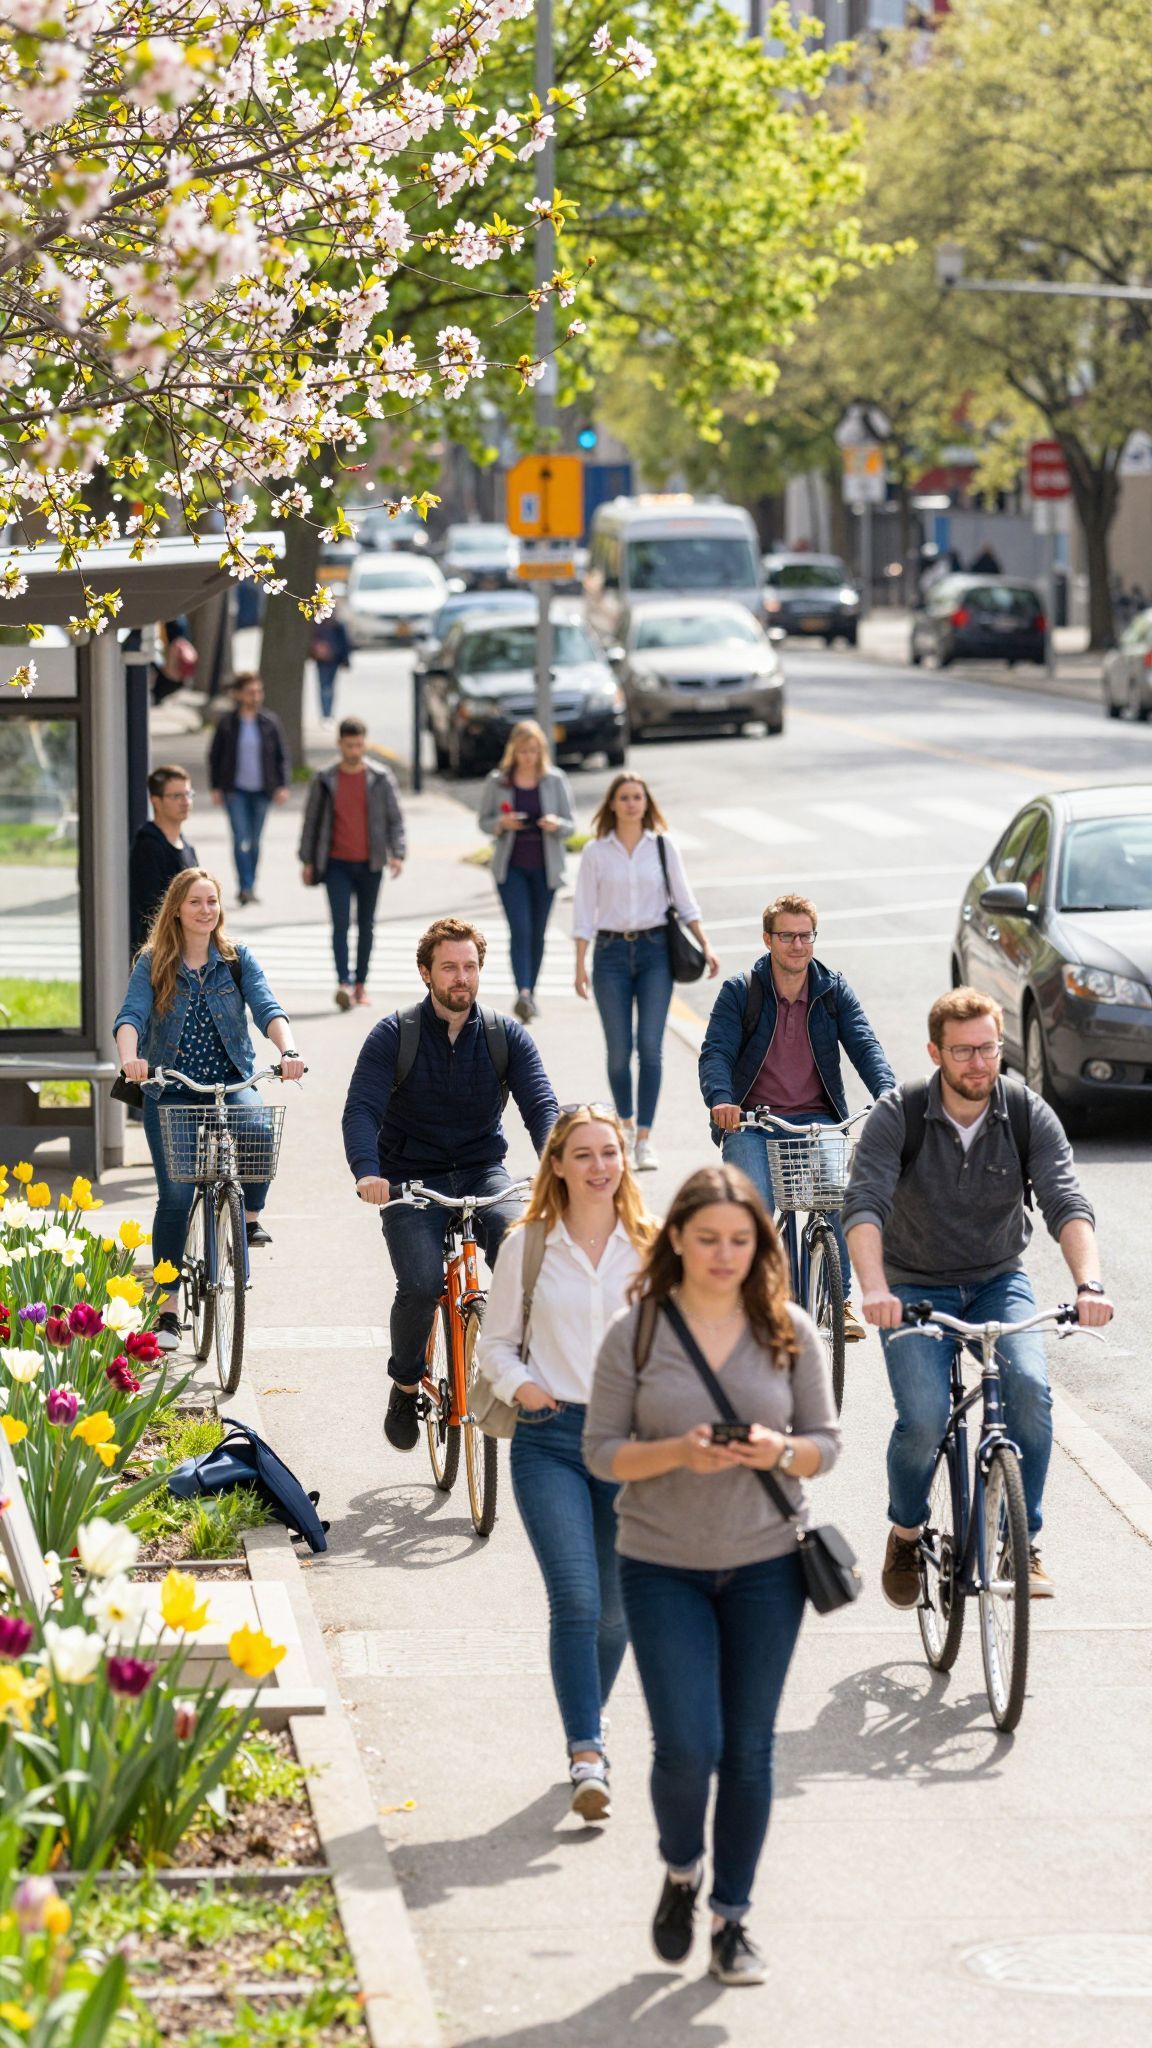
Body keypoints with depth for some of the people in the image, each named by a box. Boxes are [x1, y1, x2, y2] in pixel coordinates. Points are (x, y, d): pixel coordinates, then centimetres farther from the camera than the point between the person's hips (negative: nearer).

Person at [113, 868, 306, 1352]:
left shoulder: (238, 961, 5)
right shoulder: (154, 964, 1)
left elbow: (267, 1008, -9)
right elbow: (131, 1016, -13)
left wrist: (287, 1050, -30)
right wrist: (130, 1058, -35)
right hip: (171, 1090, 0)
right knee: (175, 1195, -10)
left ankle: (251, 1217, -6)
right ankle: (167, 1310, 0)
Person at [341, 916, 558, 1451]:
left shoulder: (507, 1036, 1)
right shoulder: (393, 1036, -5)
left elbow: (541, 1106, -9)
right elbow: (361, 1110, -14)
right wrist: (367, 1171, -34)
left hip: (482, 1174, 2)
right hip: (411, 1180, -2)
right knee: (420, 1284, -26)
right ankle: (405, 1387, 3)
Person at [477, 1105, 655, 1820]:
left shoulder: (653, 1246, 4)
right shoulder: (528, 1247, 4)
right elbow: (496, 1342, 11)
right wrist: (518, 1384, -9)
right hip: (551, 1439, -1)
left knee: (619, 1607, 10)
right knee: (576, 1600, -14)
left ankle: (589, 1719, 35)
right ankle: (587, 1757, -16)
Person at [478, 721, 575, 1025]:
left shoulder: (555, 781, 0)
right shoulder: (498, 781, 0)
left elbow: (571, 825, 3)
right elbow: (484, 821, 5)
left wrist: (557, 825, -20)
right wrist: (501, 823, -17)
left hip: (545, 868, 2)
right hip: (511, 866, -1)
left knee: (537, 932, 9)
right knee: (520, 929, -15)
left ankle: (529, 994, 22)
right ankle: (523, 993, -24)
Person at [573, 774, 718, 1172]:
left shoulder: (662, 847, 5)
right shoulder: (596, 852, 3)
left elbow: (684, 900, 9)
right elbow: (584, 912, 3)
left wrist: (705, 945, 1)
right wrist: (580, 965, -2)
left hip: (654, 950, 0)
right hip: (611, 952, 0)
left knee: (650, 1046, -9)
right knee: (618, 1049, 1)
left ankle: (644, 1138, -9)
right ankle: (625, 1123, 23)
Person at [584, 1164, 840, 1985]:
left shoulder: (789, 1331, -1)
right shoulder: (635, 1334, -5)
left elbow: (827, 1444, 3)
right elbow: (601, 1451, -3)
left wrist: (780, 1452, -19)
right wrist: (677, 1454, -21)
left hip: (765, 1564, 2)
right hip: (662, 1568, -1)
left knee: (748, 1748, 6)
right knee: (686, 1745, -9)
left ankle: (733, 1917, 19)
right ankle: (681, 1872, 21)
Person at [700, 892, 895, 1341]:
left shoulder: (834, 991, 7)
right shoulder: (739, 991, 2)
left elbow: (864, 1046, -4)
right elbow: (716, 1051, -8)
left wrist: (888, 1094, -25)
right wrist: (721, 1099, -30)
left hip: (816, 1119, 1)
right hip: (750, 1121, -1)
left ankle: (838, 1299, -15)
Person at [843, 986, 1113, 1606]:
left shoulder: (1029, 1115, -10)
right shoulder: (897, 1115, -15)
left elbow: (1066, 1204, -21)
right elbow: (864, 1205, -26)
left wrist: (1089, 1283, -39)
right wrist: (874, 1290, -44)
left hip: (998, 1282, 2)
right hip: (915, 1287, -2)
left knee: (1029, 1386, -27)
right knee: (924, 1418, -23)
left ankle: (1025, 1540, -12)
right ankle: (905, 1532, 7)